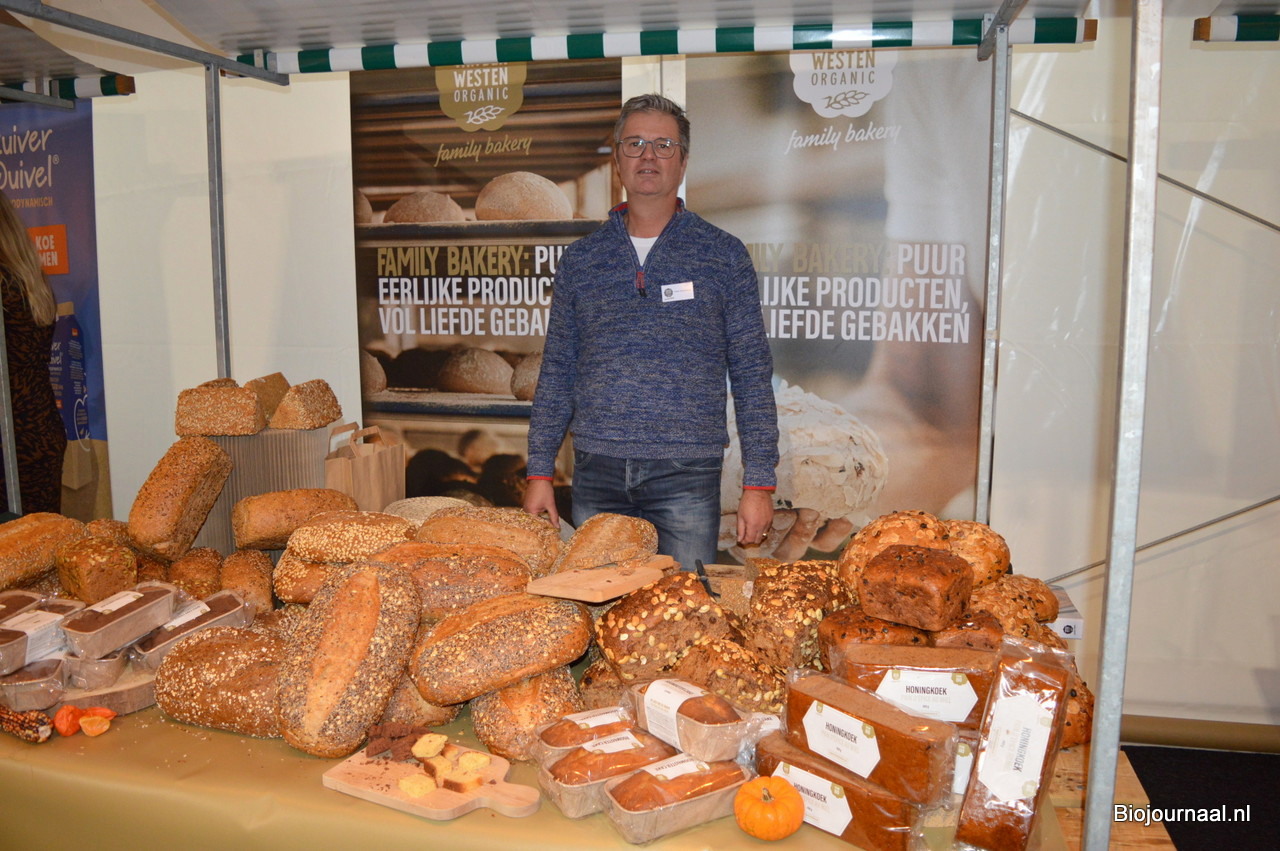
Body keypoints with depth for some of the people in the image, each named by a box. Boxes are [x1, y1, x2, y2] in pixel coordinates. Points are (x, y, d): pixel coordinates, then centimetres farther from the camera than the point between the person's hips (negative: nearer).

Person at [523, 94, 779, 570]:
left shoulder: (722, 255, 4)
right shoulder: (580, 259, 10)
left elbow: (751, 375, 2)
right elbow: (557, 373, 12)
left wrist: (759, 482, -4)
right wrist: (539, 472, 6)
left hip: (685, 476, -2)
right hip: (596, 474, 2)